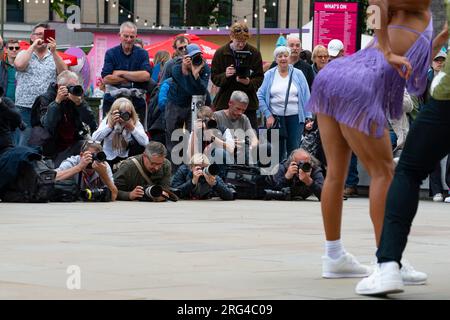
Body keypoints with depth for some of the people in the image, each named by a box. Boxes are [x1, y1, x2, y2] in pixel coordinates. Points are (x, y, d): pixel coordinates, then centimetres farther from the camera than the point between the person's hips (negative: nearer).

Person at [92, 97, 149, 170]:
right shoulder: (107, 121, -11)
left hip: (126, 158, 1)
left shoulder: (135, 122, -10)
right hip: (109, 159, -1)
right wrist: (110, 125, -32)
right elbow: (94, 139, -25)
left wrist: (132, 127, -32)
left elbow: (145, 143, -25)